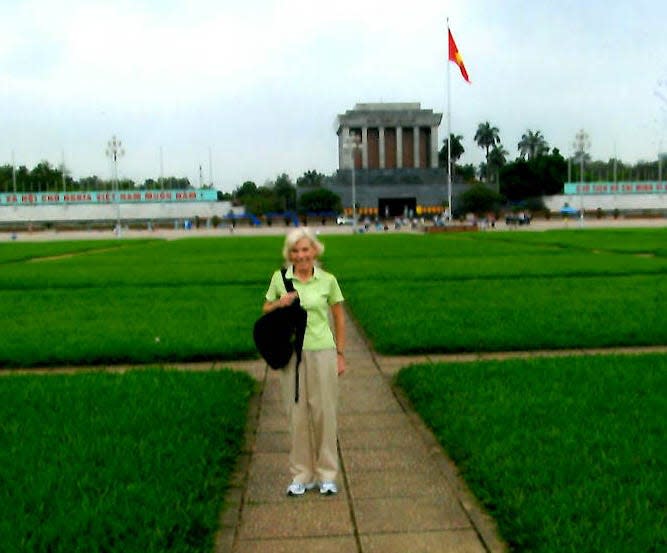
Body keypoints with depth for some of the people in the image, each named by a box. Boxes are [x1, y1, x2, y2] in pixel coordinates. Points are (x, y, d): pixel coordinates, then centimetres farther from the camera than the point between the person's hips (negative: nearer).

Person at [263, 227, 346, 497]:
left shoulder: (327, 280, -1)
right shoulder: (279, 279, 1)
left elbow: (339, 318, 7)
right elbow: (266, 310, 13)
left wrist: (340, 354, 6)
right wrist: (280, 303, -8)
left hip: (322, 352, -1)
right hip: (292, 353, 1)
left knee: (324, 412, 4)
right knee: (297, 414, 6)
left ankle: (326, 474, 19)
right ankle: (301, 474, 20)